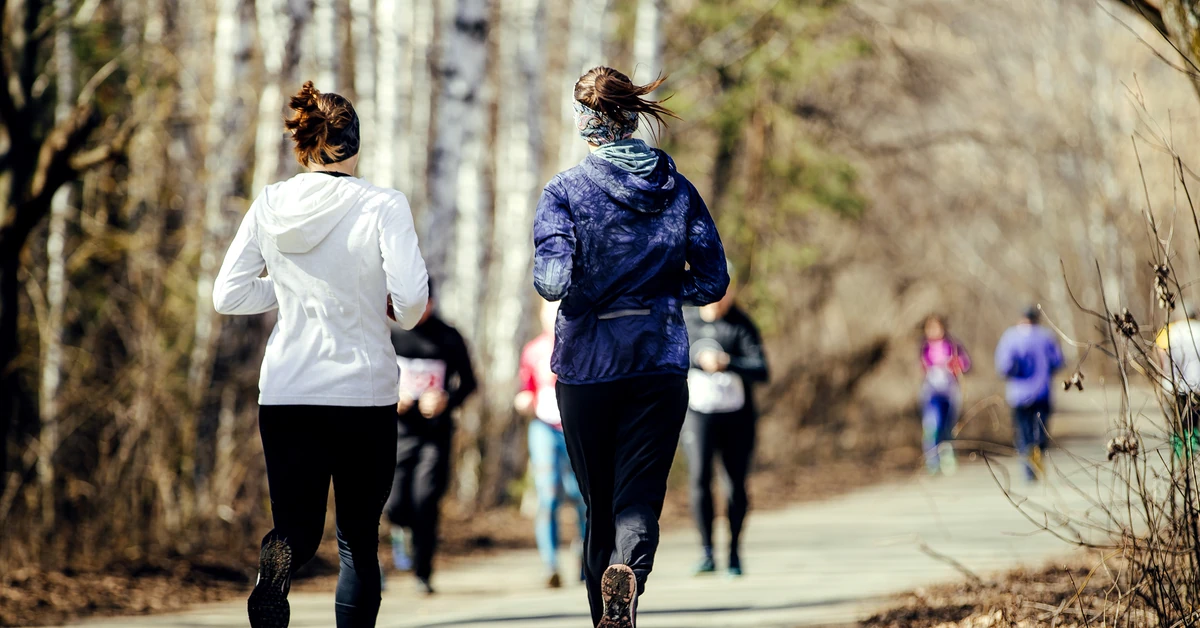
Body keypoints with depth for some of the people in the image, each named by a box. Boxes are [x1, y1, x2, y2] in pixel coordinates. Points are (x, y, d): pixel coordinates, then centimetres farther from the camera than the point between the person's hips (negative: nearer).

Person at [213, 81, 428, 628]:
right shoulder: (382, 207, -9)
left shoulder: (270, 207, 1)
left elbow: (228, 295, 3)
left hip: (285, 392, 2)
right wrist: (403, 315, 5)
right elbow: (410, 296, -17)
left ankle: (277, 561, -28)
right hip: (363, 392, -2)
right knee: (358, 541, 10)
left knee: (298, 526, 5)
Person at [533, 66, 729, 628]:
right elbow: (712, 282, 3)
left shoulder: (565, 192, -7)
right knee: (640, 497, -3)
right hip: (661, 363, 1)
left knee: (600, 501, 13)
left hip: (587, 365, -1)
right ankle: (627, 570, -33)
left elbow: (554, 282, -16)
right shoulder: (679, 191, 2)